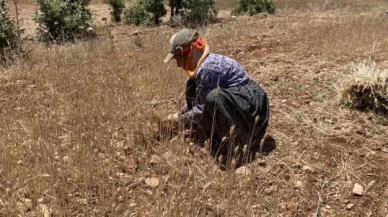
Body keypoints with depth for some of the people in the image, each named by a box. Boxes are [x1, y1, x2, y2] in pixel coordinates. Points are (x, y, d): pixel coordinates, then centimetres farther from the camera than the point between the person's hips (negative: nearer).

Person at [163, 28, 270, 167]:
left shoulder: (208, 68, -24)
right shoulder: (203, 65, 7)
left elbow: (202, 109, -22)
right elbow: (195, 101, 19)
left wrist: (180, 120, -8)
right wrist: (179, 114, 13)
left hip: (252, 104, -10)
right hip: (236, 101, 10)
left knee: (214, 98, -37)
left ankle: (235, 141, -14)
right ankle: (219, 138, 7)